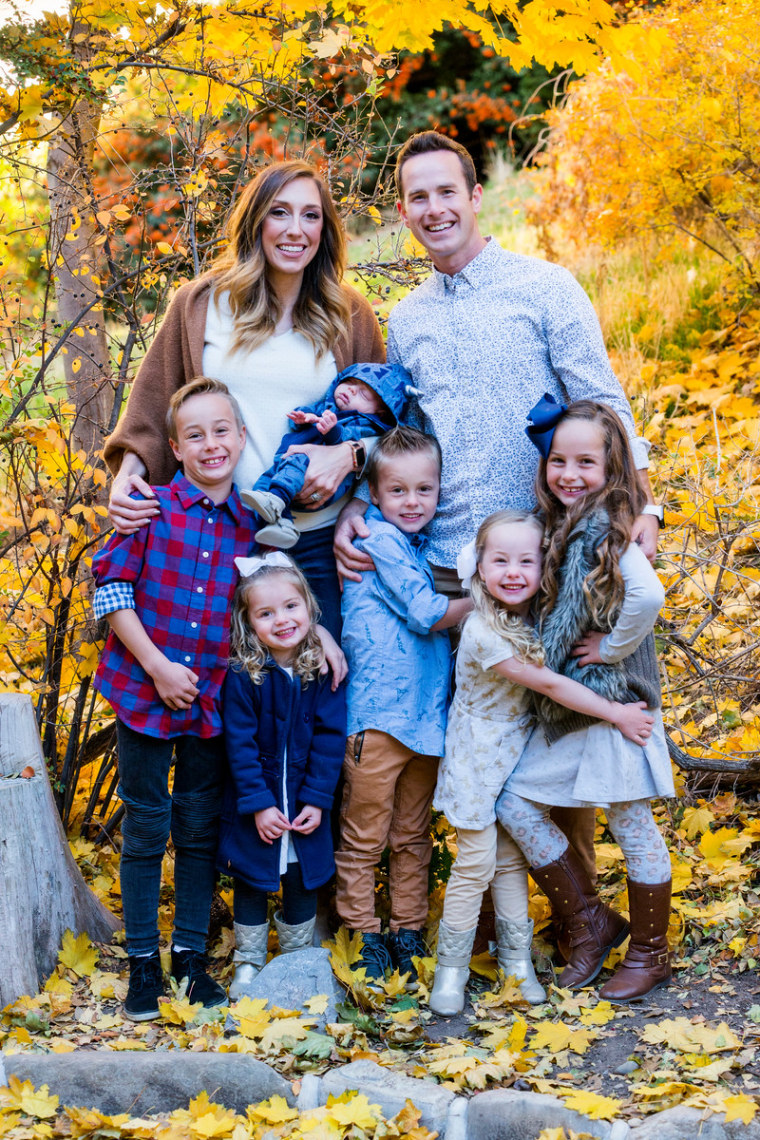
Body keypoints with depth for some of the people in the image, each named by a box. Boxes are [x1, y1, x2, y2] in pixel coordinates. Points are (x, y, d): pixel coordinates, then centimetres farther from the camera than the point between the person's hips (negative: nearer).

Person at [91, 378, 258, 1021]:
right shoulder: (149, 508, -8)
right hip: (145, 691, -3)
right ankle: (143, 960, 19)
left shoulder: (250, 524, 2)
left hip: (211, 698, 3)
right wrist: (158, 667, -14)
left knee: (201, 828, 11)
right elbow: (111, 589, -9)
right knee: (146, 827, 6)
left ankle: (191, 954, 24)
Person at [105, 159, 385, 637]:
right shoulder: (201, 304, 5)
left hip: (317, 542, 1)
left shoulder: (350, 316, 6)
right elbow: (153, 405, 9)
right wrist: (129, 471, -6)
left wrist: (347, 454, -9)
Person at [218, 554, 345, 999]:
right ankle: (249, 964, 27)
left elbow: (331, 738, -7)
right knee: (251, 882, 11)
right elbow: (240, 742, -13)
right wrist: (259, 804, -17)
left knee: (303, 882, 14)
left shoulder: (324, 671, -8)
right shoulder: (242, 675, -14)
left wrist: (317, 800, -12)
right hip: (254, 804, -2)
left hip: (305, 806, 2)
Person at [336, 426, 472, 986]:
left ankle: (409, 933, 24)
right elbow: (427, 615, -13)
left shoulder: (419, 546, 14)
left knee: (413, 836, 15)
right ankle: (364, 936, 13)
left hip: (427, 713, 8)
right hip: (378, 713, -8)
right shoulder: (378, 541, -10)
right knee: (364, 837, 2)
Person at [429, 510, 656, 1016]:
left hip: (517, 754, 6)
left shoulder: (532, 618, -3)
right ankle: (451, 967, 12)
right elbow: (549, 684, -23)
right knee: (476, 864, -2)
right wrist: (617, 714, -19)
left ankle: (516, 958, 25)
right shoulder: (483, 633, -26)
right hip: (477, 759, -6)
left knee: (512, 859, 14)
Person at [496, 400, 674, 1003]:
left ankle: (651, 953, 21)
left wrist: (612, 647, -21)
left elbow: (648, 594, -34)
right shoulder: (565, 525, 8)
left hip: (615, 699, -9)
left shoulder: (605, 529, -18)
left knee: (631, 823, 4)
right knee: (515, 805, 7)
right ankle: (592, 922, 21)